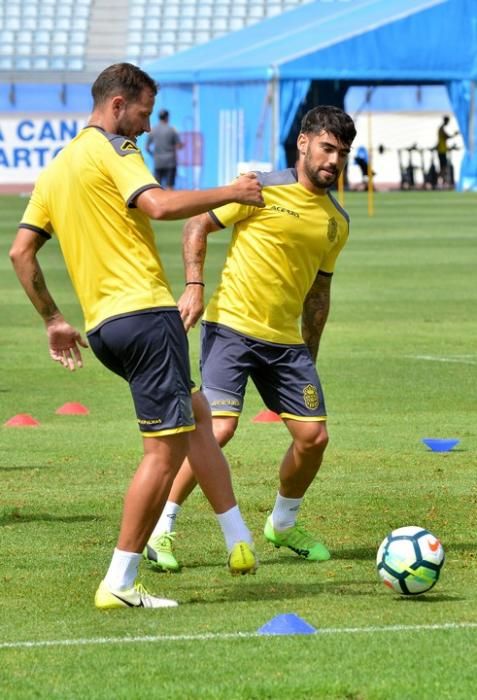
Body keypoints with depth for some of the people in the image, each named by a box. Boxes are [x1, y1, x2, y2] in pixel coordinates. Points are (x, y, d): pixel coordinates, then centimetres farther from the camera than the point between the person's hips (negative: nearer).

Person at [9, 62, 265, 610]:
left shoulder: (56, 169, 20)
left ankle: (239, 541, 22)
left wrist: (52, 320, 25)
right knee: (165, 451, -6)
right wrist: (230, 193, -11)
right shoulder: (110, 148, -5)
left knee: (197, 416, 23)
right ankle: (119, 585, -6)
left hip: (102, 327, 10)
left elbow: (20, 251, 19)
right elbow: (159, 204, -22)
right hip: (144, 312, -10)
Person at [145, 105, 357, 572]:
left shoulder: (337, 222, 11)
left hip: (286, 340, 6)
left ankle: (283, 523, 26)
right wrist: (194, 286, -14)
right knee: (220, 427, -18)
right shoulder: (262, 190, -6)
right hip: (231, 325, -6)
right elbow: (196, 226, -2)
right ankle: (162, 528, -7)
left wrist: (310, 357, 20)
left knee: (314, 436, 1)